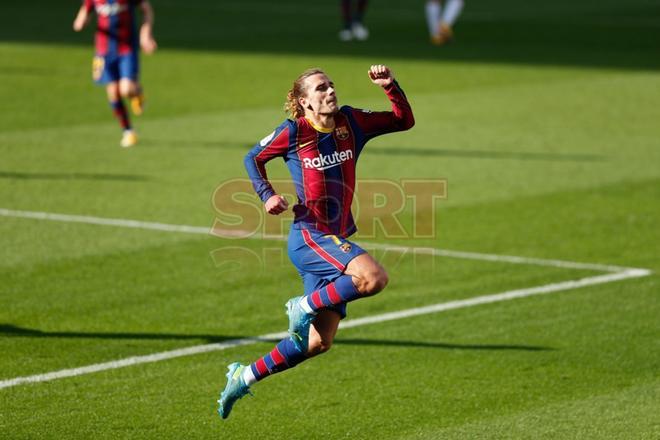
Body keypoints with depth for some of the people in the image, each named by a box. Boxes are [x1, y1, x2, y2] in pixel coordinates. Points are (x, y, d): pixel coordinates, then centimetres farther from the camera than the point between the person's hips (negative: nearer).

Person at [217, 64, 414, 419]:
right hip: (309, 236, -6)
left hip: (337, 238, 6)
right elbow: (254, 158, 8)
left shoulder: (350, 122, 5)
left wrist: (390, 87, -6)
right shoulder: (293, 131, -7)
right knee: (374, 277, -31)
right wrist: (267, 195, -7)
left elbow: (404, 121, 10)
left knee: (318, 342, 7)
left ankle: (244, 377, 22)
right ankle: (304, 306, -10)